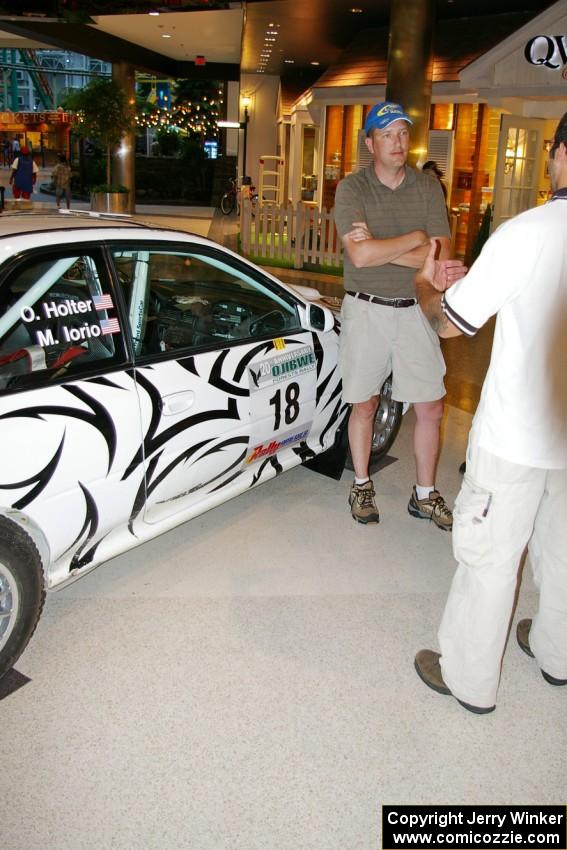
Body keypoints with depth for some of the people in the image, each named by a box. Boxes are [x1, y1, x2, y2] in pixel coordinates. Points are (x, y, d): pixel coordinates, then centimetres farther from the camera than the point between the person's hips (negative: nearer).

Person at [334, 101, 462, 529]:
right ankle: (362, 486, 28)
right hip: (366, 309, -2)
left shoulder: (428, 188, 2)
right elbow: (360, 256, -20)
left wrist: (379, 247, -17)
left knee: (431, 408, 4)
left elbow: (440, 255, -9)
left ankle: (425, 495, 21)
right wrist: (415, 239, -12)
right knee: (364, 405, 9)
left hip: (415, 310, 2)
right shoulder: (352, 188, -5)